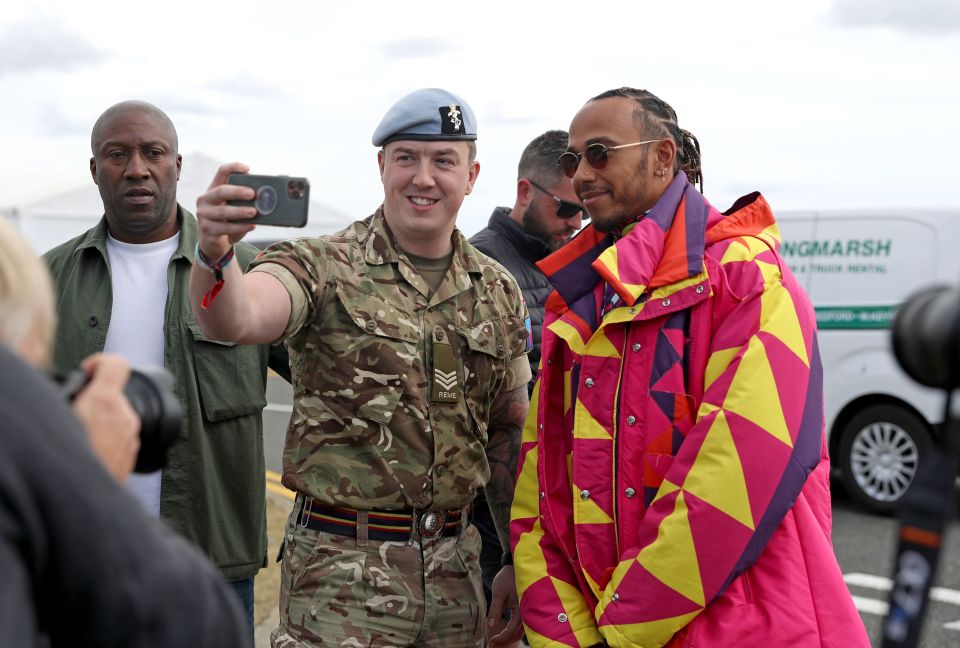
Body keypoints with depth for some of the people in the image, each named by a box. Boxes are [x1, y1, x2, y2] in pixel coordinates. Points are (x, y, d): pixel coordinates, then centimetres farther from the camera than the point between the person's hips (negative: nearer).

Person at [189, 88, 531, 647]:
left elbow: (508, 435, 13)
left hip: (455, 566, 4)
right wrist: (216, 255, -47)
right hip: (340, 574, -4)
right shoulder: (325, 268, -6)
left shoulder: (498, 291, 7)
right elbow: (234, 318, -26)